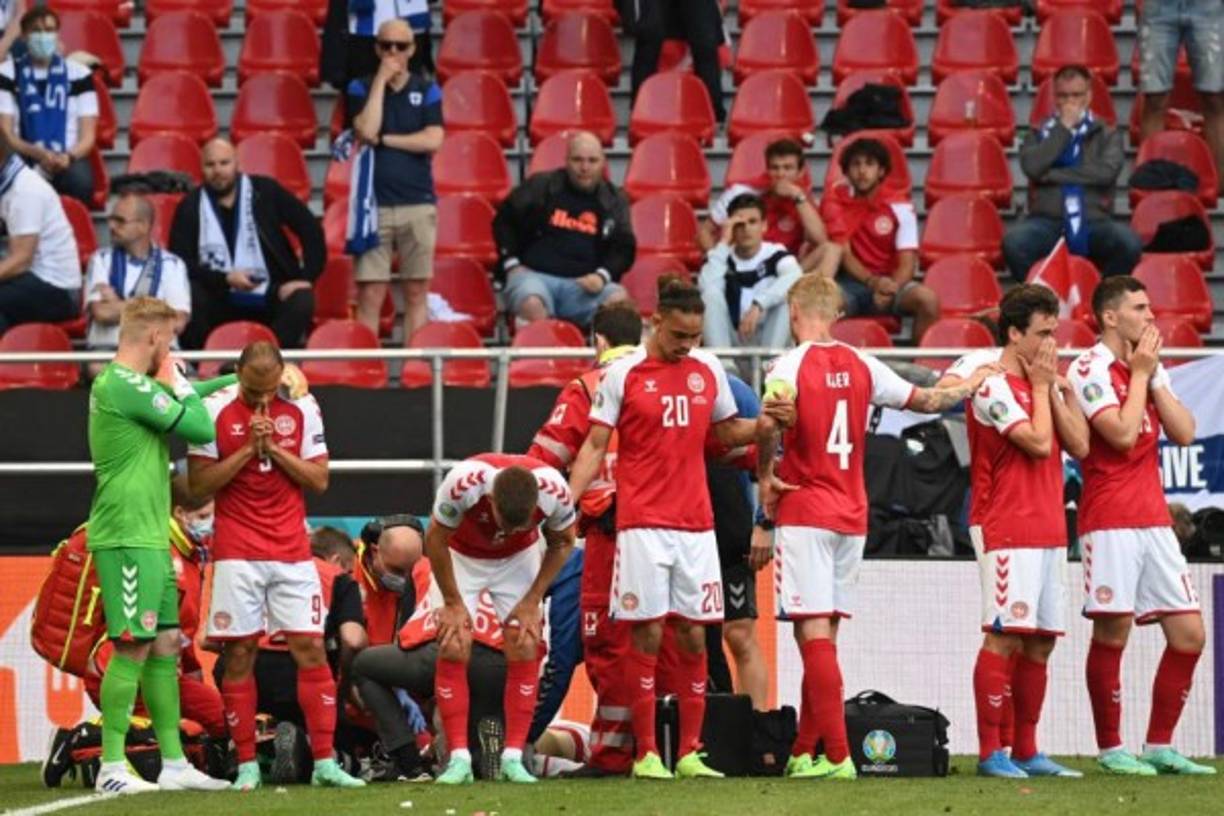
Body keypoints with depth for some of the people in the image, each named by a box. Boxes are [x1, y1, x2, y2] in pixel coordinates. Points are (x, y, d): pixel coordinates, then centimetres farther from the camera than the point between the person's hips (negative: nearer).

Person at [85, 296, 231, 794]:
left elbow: (183, 401, 34)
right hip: (127, 538, -10)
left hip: (149, 538, 10)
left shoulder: (125, 384, 16)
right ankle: (112, 768, -8)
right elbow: (201, 428, -15)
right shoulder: (125, 386, -16)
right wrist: (176, 380, 1)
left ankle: (174, 763, 14)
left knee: (164, 647, 11)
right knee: (133, 649, -9)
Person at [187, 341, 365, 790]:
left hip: (292, 549, 2)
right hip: (238, 552, -2)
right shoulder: (215, 410, -3)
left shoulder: (302, 408, 3)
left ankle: (325, 761, 1)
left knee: (311, 649, -2)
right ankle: (246, 765, 3)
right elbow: (199, 484, -5)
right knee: (240, 654, -2)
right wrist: (248, 450, -14)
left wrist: (275, 448, -10)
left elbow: (319, 479, 2)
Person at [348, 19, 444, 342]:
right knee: (370, 295, -5)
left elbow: (433, 140, -5)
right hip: (373, 202, -1)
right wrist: (381, 80, -8)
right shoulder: (361, 89, 6)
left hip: (418, 203, 1)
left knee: (416, 293, 3)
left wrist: (384, 140, -7)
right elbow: (367, 130, -11)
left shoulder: (427, 91, 8)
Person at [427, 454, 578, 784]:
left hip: (518, 559, 1)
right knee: (453, 649, -13)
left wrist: (532, 601, -10)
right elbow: (435, 539, -20)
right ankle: (459, 759, -11)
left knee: (524, 649, -10)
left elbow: (562, 543, -8)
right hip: (462, 556, -1)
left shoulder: (555, 493, -33)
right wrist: (453, 603, -13)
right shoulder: (463, 483, -40)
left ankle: (513, 757, -5)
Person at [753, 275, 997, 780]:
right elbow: (925, 401, 18)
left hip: (803, 514, -6)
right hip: (852, 516, 6)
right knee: (823, 636, 12)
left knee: (815, 634, -8)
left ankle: (836, 755, -16)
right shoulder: (861, 365, 8)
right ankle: (803, 753, 16)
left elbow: (768, 425, -26)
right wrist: (970, 386, 37)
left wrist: (765, 479, -10)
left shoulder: (791, 365, -9)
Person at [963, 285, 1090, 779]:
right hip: (1006, 530, -8)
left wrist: (1054, 390, 3)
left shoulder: (1046, 386, 17)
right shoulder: (994, 388, -8)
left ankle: (1026, 751, 10)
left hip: (1048, 529, 8)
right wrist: (1039, 387, -5)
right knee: (1005, 637, -11)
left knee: (1039, 643, 7)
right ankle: (990, 752, -10)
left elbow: (1079, 445, 8)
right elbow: (1038, 442, -17)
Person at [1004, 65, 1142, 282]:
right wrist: (1063, 128, 0)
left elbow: (1107, 171, -5)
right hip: (1047, 221, 0)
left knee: (1129, 243, -33)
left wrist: (1054, 174, -3)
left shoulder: (1108, 135, 15)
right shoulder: (1039, 134, 17)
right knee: (1014, 242, -34)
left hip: (1094, 222, 0)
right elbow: (1032, 167, -4)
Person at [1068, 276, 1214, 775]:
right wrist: (1139, 374, -8)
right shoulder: (1089, 370, -6)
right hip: (1110, 522, -7)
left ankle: (1159, 747, 10)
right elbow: (1122, 433, -17)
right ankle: (1110, 750, 2)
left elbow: (1184, 433, 7)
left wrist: (1153, 377, 1)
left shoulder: (1151, 368, 16)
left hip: (1154, 518, 7)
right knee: (1112, 634, -6)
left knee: (1189, 635, 2)